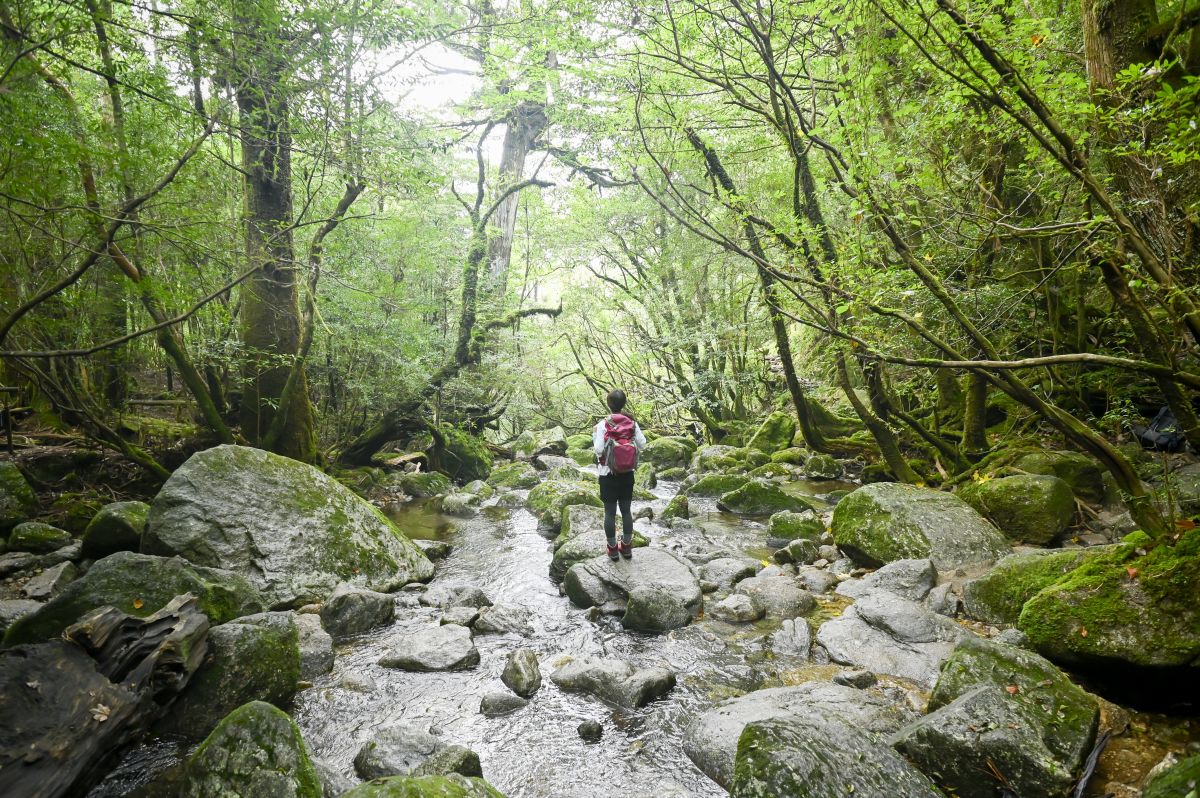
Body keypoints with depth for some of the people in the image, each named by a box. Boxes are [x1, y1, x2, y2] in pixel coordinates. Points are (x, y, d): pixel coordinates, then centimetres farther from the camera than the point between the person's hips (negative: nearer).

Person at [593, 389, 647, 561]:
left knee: (610, 512, 8)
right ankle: (626, 547, 24)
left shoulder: (602, 424, -14)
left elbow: (599, 450, -18)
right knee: (626, 510, 14)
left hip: (608, 474, -3)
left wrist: (595, 436, 0)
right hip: (627, 473, 3)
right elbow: (642, 444, -5)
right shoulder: (632, 423, -5)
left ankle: (613, 548, 17)